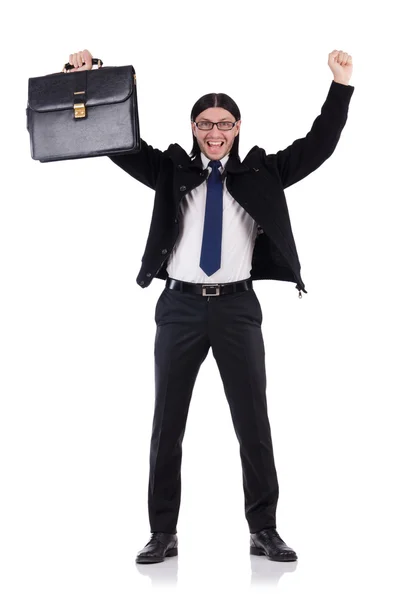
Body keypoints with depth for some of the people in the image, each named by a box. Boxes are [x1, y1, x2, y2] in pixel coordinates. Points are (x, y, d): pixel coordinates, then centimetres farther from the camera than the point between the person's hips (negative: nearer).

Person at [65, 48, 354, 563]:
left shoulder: (260, 174, 7)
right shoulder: (171, 171, 7)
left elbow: (318, 146, 2)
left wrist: (341, 86, -6)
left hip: (237, 306, 0)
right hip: (181, 305, 1)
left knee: (253, 420, 4)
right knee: (167, 421, 5)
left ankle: (264, 530, 15)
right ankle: (163, 533, 16)